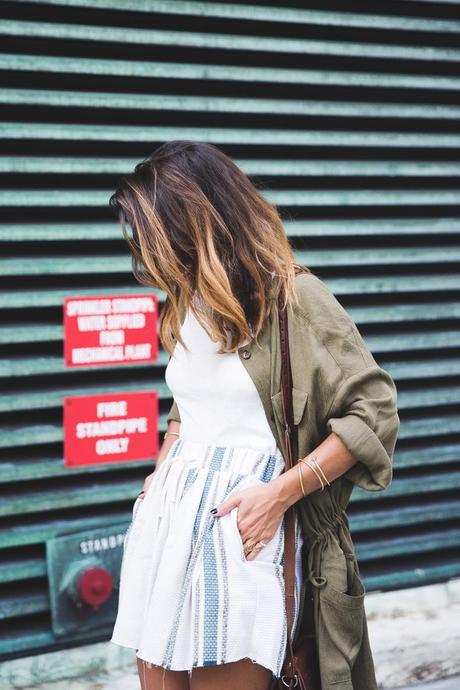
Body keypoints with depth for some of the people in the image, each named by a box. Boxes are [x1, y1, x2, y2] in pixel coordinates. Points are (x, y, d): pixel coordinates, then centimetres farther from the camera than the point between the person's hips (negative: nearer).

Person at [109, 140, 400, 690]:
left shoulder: (291, 296, -9)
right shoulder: (186, 304, 13)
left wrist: (279, 494, -15)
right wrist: (159, 477, 11)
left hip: (239, 526, -7)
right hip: (166, 517, 7)